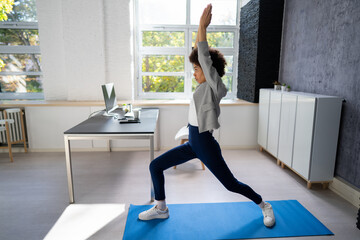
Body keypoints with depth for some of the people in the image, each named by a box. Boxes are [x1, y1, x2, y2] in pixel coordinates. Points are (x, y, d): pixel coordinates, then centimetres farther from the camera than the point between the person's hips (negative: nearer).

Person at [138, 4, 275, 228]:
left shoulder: (214, 85, -12)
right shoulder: (205, 87, 8)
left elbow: (205, 57, -21)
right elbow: (201, 53, 14)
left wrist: (202, 26, -18)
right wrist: (202, 28, 12)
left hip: (205, 145, -9)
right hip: (192, 143, 9)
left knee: (231, 184, 6)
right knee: (155, 166, 7)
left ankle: (265, 206, 33)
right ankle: (161, 208, 25)